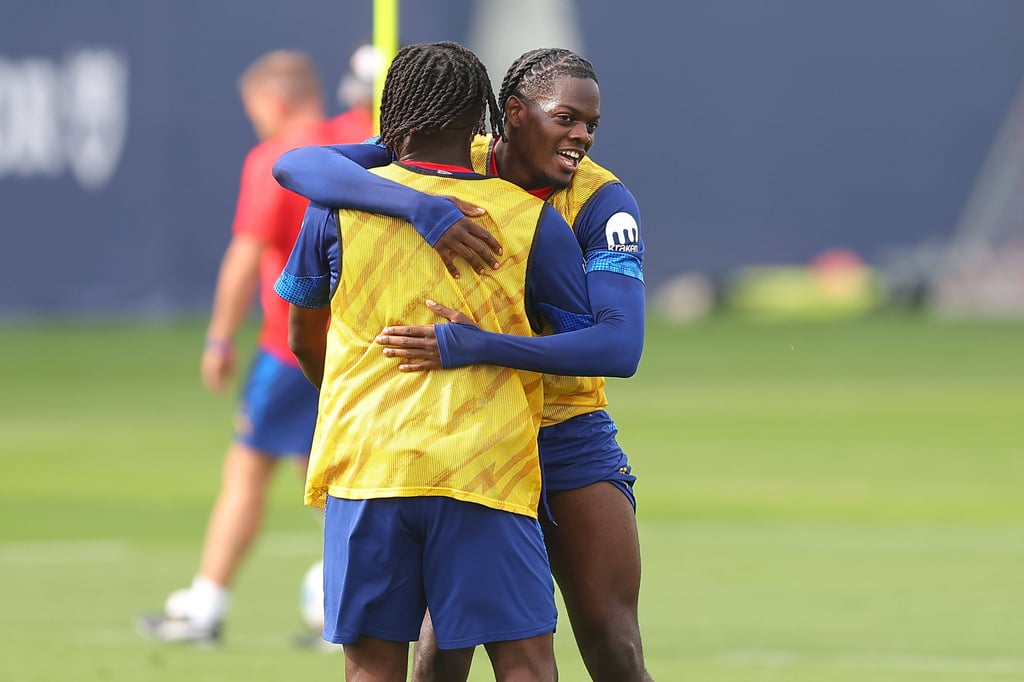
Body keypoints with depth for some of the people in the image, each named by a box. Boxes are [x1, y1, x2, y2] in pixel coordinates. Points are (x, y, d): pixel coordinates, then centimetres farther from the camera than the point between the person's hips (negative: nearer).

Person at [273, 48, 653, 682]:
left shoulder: (604, 201, -14)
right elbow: (296, 166, -26)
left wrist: (478, 346, -42)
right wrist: (423, 208, -41)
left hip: (570, 433, 0)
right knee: (447, 631, -4)